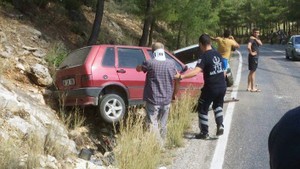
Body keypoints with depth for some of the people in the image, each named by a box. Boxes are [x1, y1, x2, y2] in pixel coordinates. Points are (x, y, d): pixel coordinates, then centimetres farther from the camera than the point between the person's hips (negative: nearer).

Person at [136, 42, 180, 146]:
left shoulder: (150, 63, -12)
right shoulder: (171, 64, 1)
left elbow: (138, 68, 6)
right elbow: (177, 80, 9)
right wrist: (174, 95, 20)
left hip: (153, 100, -4)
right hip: (166, 100, 4)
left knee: (153, 124, 1)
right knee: (163, 125, 16)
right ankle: (162, 144, 26)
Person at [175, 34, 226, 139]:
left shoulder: (205, 57, -17)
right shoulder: (218, 54, 5)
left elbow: (195, 72, -31)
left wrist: (180, 76, -35)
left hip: (211, 88, -6)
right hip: (222, 86, 7)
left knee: (202, 109, 10)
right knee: (218, 106, 29)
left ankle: (204, 132, 14)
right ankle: (220, 125, 14)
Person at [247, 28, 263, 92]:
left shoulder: (257, 38, 13)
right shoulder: (252, 39, -15)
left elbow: (260, 43, -5)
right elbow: (249, 47, -31)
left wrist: (256, 39, -15)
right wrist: (251, 53, -20)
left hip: (256, 57, 10)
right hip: (253, 57, -10)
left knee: (251, 72, 13)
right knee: (253, 72, -7)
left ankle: (249, 87, 19)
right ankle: (253, 88, -5)